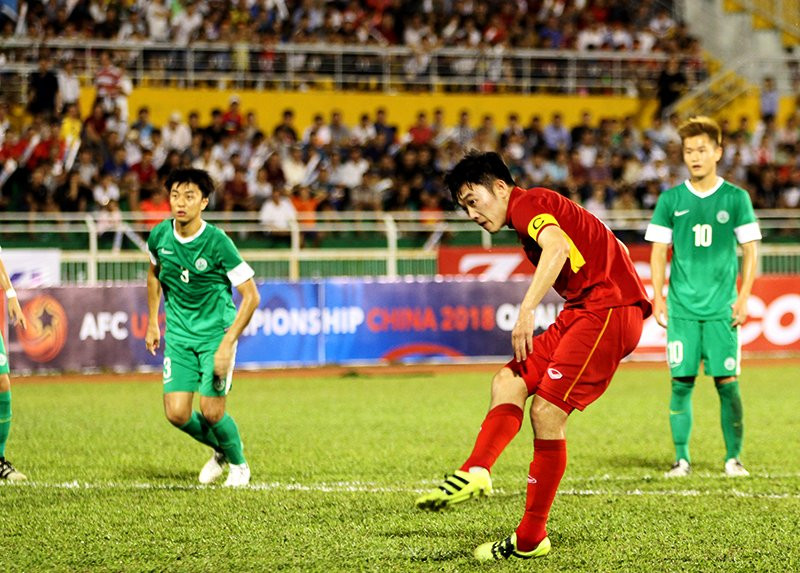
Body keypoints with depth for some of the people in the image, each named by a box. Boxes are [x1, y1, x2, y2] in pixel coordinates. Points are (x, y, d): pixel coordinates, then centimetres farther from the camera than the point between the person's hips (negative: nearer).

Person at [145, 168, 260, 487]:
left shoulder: (217, 243, -20)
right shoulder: (159, 236, -6)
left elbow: (251, 296, -17)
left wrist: (227, 344, -23)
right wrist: (153, 323, 16)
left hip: (216, 329, -4)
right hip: (179, 332, 4)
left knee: (211, 411, -10)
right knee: (177, 413, -6)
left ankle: (238, 463, 22)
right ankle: (220, 451, 26)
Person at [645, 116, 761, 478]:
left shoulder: (735, 198, 4)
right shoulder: (671, 200, 6)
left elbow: (750, 250, 5)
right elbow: (658, 252, 8)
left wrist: (743, 297, -3)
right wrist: (658, 298, 0)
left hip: (722, 308, -1)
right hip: (681, 308, 1)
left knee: (727, 383, -4)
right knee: (681, 383, -1)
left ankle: (733, 458, 6)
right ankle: (681, 458, 7)